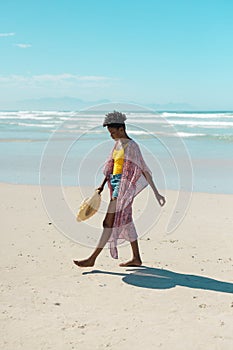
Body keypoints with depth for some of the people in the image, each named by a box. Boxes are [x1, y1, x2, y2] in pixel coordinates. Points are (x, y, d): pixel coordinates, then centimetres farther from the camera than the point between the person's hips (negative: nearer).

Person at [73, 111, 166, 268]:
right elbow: (111, 166, 21)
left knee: (109, 222, -7)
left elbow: (144, 170, -13)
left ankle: (92, 259, -3)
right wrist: (103, 185, 16)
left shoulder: (131, 146, -13)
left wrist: (156, 193, -13)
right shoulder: (118, 144, 13)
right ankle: (136, 258, 21)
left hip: (125, 186, -10)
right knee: (125, 220, 13)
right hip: (116, 184, 10)